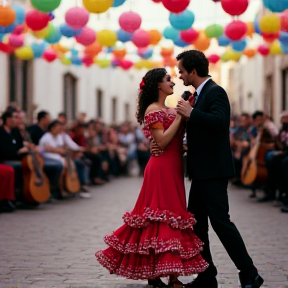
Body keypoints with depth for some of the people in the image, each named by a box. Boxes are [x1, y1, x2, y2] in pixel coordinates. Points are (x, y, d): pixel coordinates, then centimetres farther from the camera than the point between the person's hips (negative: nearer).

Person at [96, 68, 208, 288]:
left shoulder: (168, 110, 18)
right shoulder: (153, 109, -10)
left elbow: (178, 137, 13)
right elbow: (162, 141, -19)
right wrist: (179, 116, -17)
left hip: (172, 169, 9)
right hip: (162, 168, -9)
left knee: (162, 217, 9)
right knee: (167, 216, -11)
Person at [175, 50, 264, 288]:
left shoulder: (215, 92, -13)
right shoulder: (200, 94, 16)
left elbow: (219, 121, -30)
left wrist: (191, 112, -23)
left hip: (214, 170, -10)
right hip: (202, 170, 10)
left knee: (220, 220, -9)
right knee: (196, 222, 10)